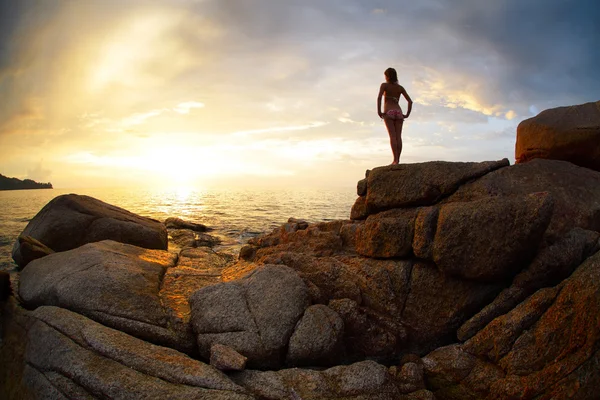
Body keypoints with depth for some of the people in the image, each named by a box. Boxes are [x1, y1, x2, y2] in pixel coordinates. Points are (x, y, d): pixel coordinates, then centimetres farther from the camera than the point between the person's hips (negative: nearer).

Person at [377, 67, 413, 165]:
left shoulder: (384, 85, 7)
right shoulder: (400, 87, 17)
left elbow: (379, 97, -12)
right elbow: (410, 101, 10)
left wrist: (379, 111, -11)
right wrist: (407, 114, 10)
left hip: (389, 112, -3)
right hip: (398, 113, 3)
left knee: (392, 136, -12)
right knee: (398, 136, -4)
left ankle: (395, 160, -21)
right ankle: (397, 160, -11)